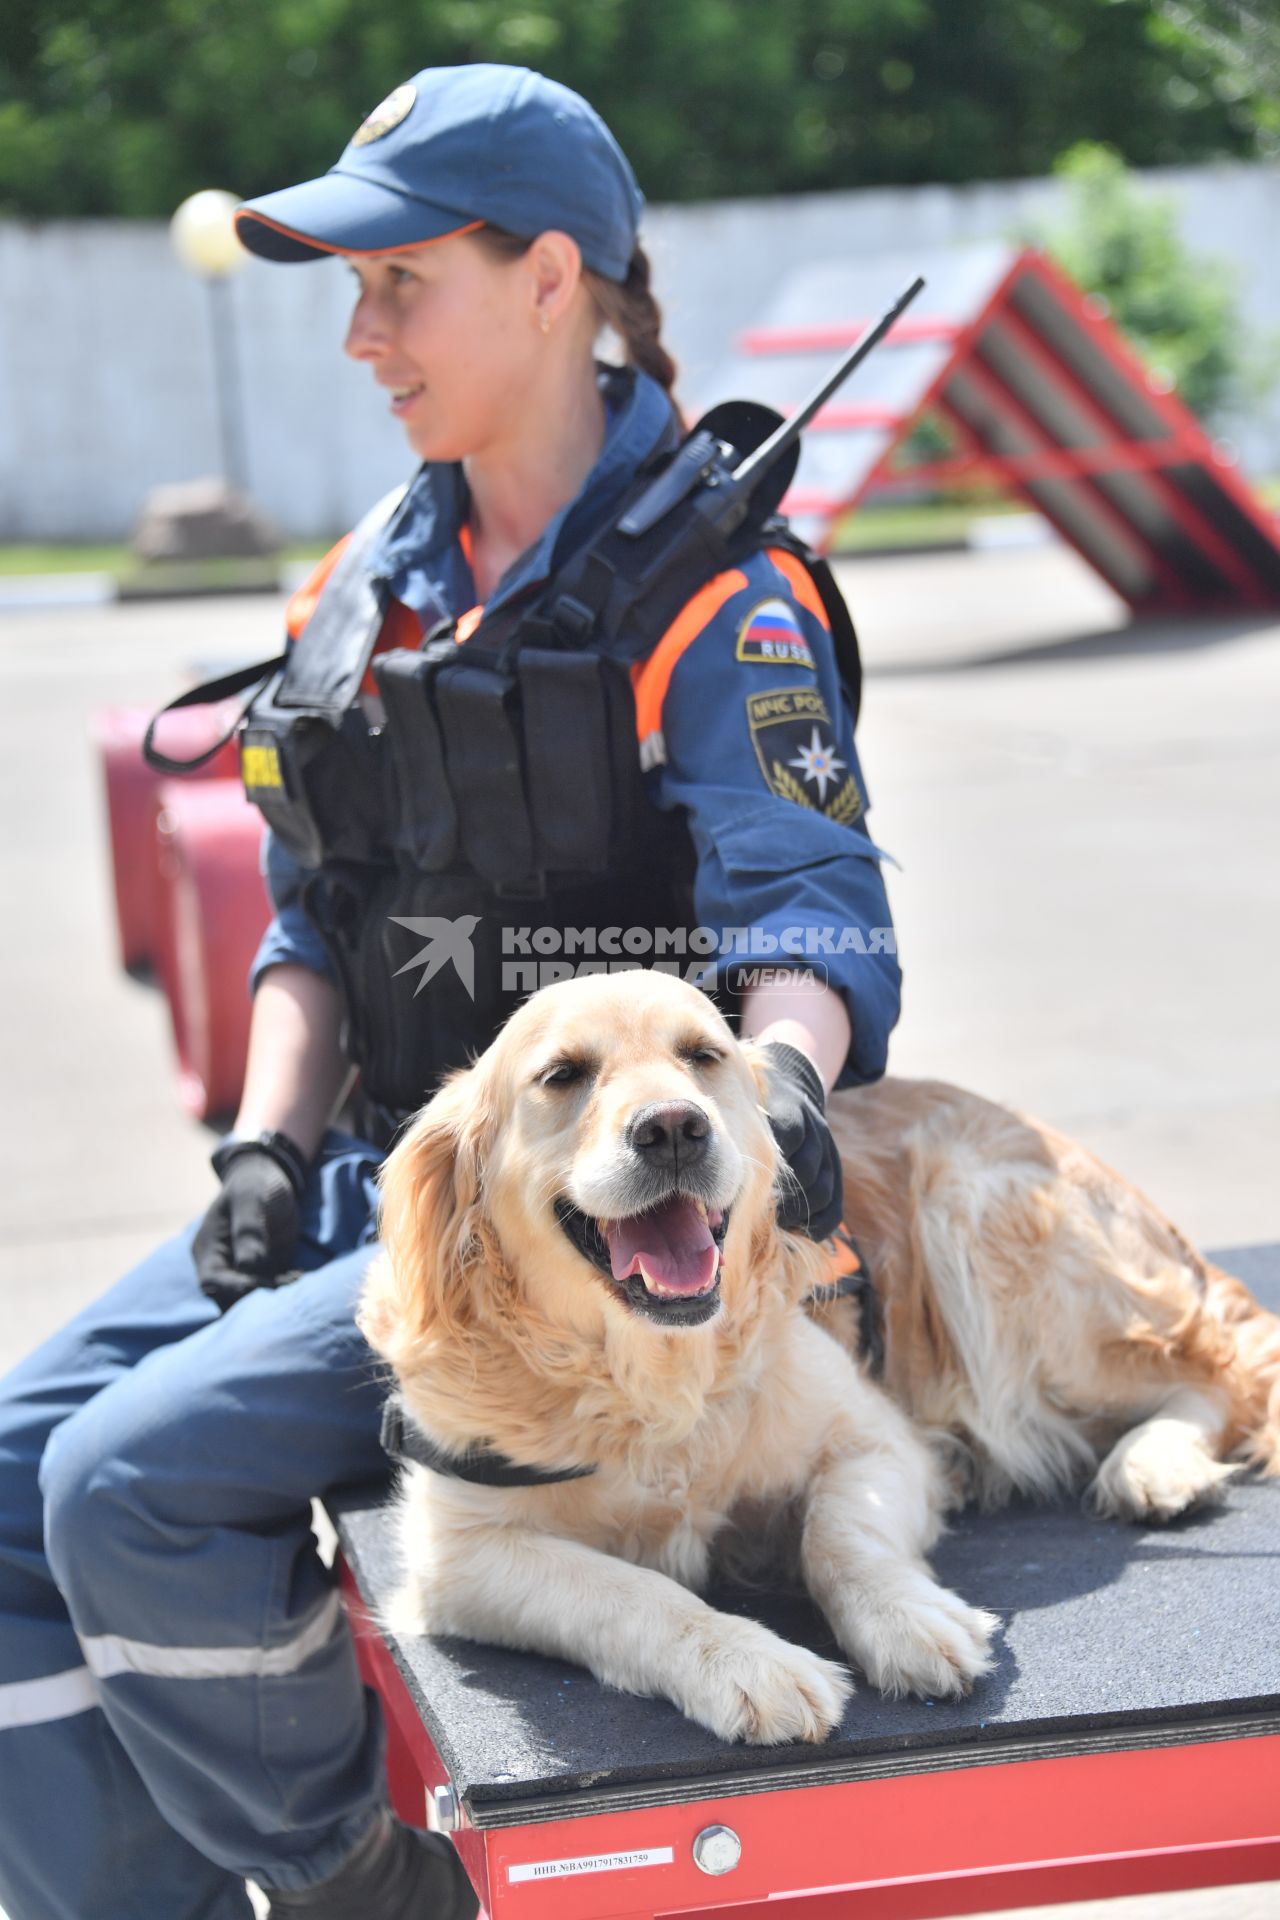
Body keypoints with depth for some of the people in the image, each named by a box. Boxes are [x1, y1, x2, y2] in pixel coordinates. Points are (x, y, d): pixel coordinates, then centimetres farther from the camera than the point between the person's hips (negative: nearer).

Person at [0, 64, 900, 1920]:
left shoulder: (713, 595, -10)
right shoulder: (371, 579, 12)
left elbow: (809, 909, -18)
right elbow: (316, 916, 14)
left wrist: (787, 1074, -39)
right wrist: (266, 1150, 0)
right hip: (378, 1179, 8)